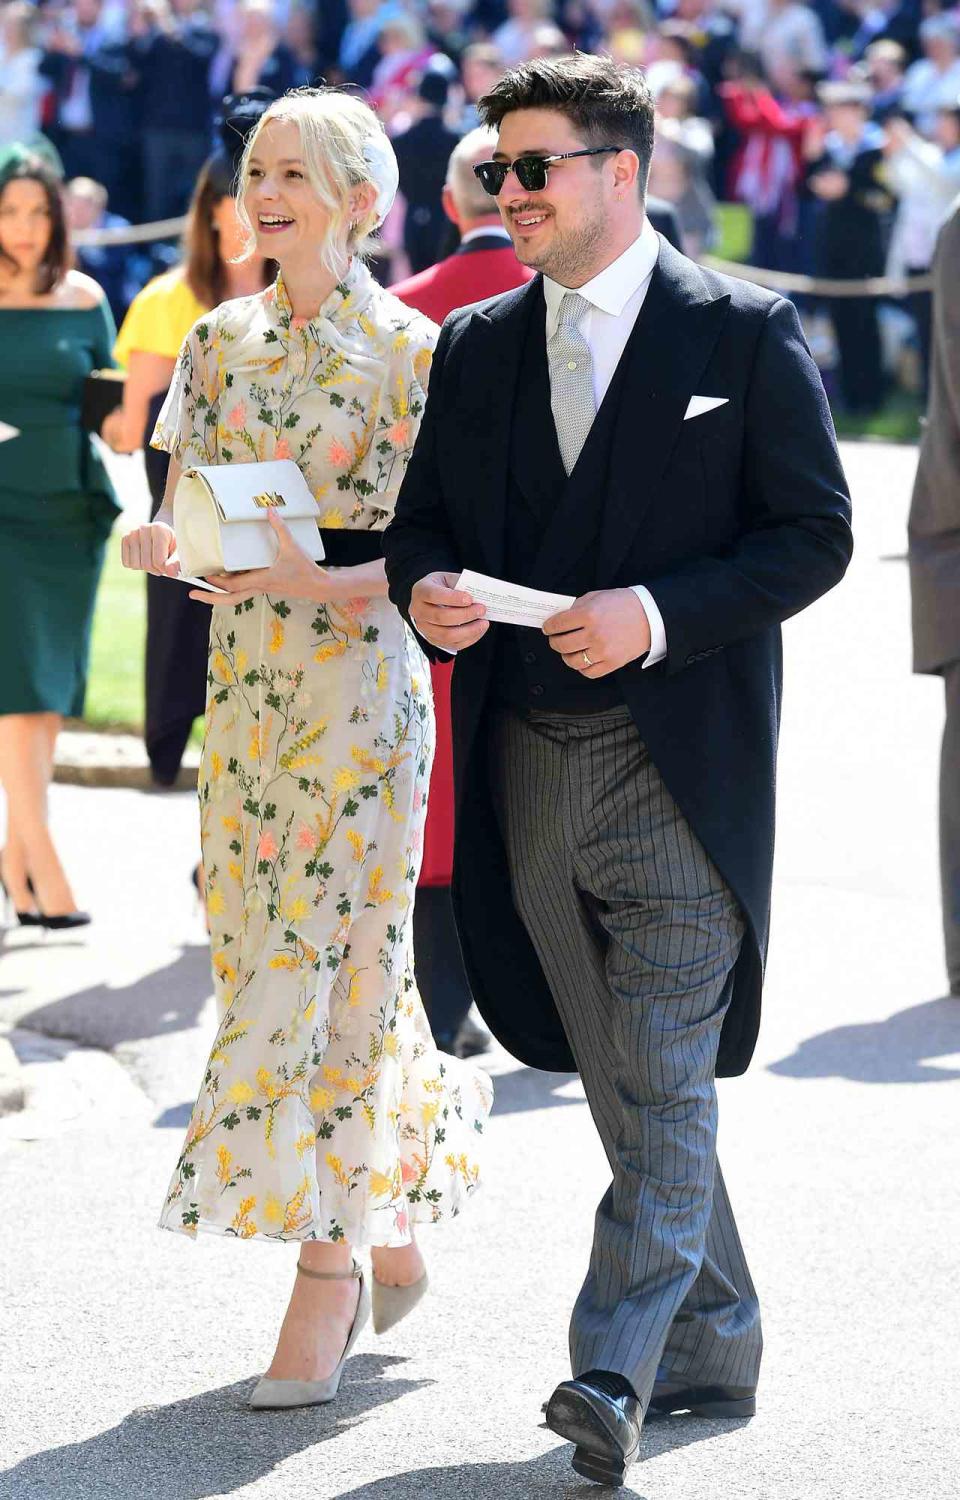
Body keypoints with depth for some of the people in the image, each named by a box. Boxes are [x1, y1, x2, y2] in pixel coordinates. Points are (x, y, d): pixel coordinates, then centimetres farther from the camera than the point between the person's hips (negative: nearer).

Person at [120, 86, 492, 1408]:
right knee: (261, 945, 8)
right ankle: (391, 1222, 25)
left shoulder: (410, 350, -7)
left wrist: (325, 578, -23)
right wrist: (166, 546, -11)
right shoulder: (224, 342, 10)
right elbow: (186, 520, 12)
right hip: (247, 684, 6)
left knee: (324, 964, -7)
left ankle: (327, 1278, -1)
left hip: (361, 680, -6)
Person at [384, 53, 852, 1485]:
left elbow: (813, 533, -5)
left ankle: (616, 1370, -15)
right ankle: (715, 1348, 24)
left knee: (664, 1081, -12)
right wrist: (426, 587, -8)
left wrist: (658, 613, -18)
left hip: (679, 762, -6)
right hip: (528, 766, 6)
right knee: (625, 1083, 12)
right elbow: (421, 518, 16)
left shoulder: (745, 332, -3)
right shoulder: (477, 345, 12)